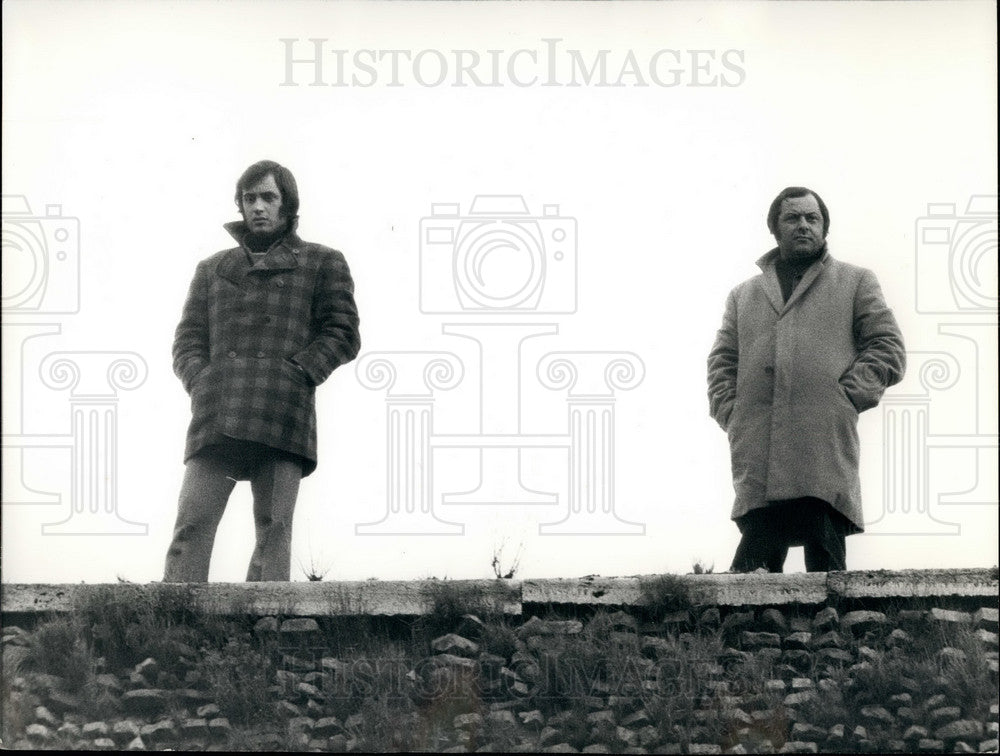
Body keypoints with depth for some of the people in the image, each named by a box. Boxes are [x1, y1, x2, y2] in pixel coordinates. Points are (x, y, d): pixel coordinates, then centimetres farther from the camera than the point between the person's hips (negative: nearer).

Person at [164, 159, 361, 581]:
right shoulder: (213, 270, 25)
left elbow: (343, 333, 8)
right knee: (191, 525, -12)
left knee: (273, 530, -9)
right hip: (217, 416, 2)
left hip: (282, 416, -2)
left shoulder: (322, 264, 17)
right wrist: (200, 382, -1)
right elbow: (187, 341, 20)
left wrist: (296, 373, -6)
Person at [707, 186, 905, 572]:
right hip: (757, 462, 2)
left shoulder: (856, 283, 19)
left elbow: (888, 349, 10)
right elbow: (721, 363, 21)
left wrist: (846, 397, -4)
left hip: (826, 452, -2)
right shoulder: (743, 295, 27)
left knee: (824, 565, -12)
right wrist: (732, 415, 2)